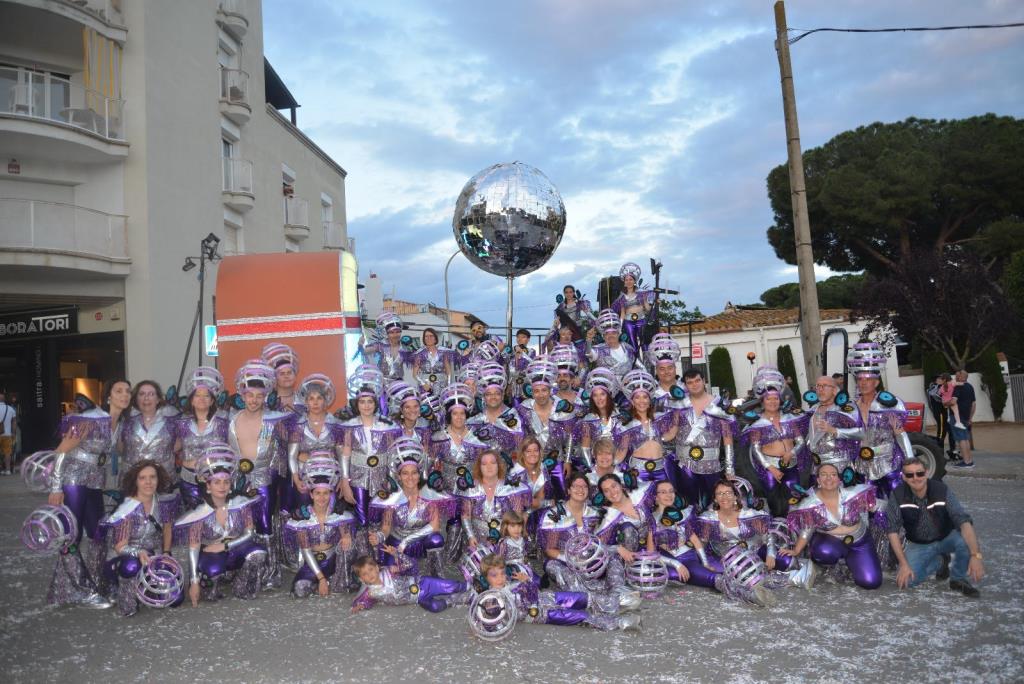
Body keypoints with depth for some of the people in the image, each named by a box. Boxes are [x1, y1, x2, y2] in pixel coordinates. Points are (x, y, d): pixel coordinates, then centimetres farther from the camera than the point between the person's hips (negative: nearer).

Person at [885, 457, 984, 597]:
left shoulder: (942, 490, -24)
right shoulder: (897, 496, -21)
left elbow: (964, 522, -33)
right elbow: (893, 531, -16)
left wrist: (976, 555, -46)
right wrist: (904, 564, -22)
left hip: (946, 538, -1)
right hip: (919, 545, 1)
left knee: (966, 540, -34)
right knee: (905, 580, -20)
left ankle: (959, 579, -5)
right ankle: (940, 562, 10)